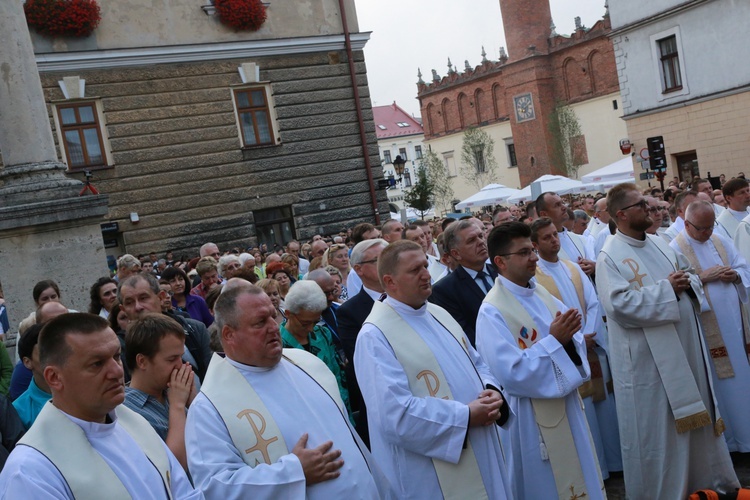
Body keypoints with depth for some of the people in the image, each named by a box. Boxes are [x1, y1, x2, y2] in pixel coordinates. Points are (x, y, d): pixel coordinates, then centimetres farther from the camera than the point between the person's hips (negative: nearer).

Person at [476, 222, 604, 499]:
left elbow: (576, 343, 7)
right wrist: (553, 340, -23)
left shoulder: (542, 294, 5)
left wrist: (568, 338, -16)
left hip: (568, 406, 7)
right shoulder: (492, 312, -18)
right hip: (532, 418, -7)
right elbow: (512, 373, -24)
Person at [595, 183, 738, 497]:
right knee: (656, 428, 5)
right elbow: (618, 304, -24)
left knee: (695, 418, 18)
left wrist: (688, 282, -7)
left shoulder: (660, 244, 11)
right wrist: (666, 289, -19)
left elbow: (689, 277, 17)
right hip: (648, 360, -7)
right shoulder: (610, 257, -12)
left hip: (686, 349, 7)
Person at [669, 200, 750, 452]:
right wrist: (703, 277, -20)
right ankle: (724, 437, 16)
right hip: (707, 327, -6)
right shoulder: (675, 249, -8)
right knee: (719, 381, 2)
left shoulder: (721, 241, 11)